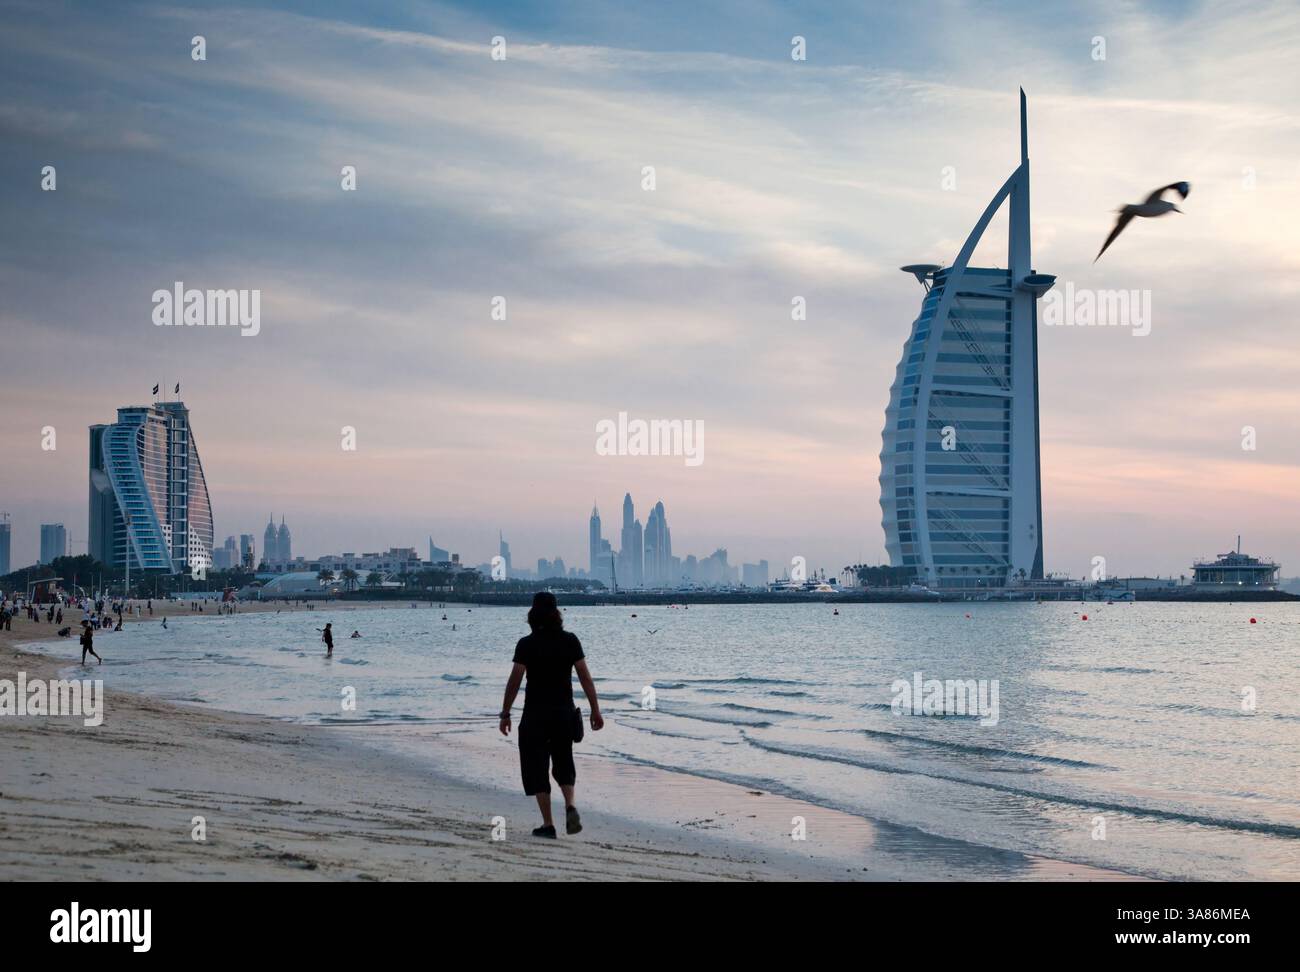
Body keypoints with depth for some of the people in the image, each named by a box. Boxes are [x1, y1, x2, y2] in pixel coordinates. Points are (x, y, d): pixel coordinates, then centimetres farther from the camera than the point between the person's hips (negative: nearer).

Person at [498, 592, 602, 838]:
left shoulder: (526, 644, -8)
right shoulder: (570, 641, -1)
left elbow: (514, 681, -9)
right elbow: (585, 677, -1)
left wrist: (505, 713, 0)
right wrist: (595, 710, 4)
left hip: (535, 714, -3)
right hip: (564, 712, 3)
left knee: (537, 767, 6)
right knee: (563, 763, 18)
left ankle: (548, 824, 3)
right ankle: (570, 805, -7)